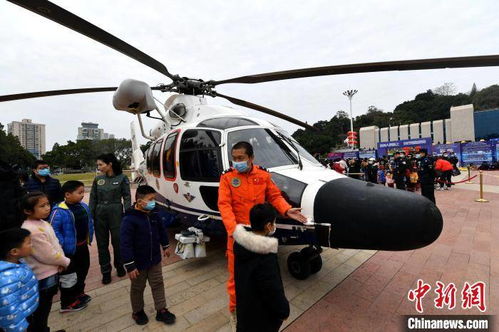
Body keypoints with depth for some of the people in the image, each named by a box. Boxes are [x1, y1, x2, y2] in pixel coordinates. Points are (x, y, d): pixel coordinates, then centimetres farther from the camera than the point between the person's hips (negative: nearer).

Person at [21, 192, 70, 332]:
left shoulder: (43, 223, 0)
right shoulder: (31, 230, -28)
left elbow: (55, 244, 6)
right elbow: (48, 256, -23)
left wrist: (61, 261, -7)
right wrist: (66, 262, -8)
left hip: (51, 273, 9)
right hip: (43, 277, -9)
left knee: (45, 309, 26)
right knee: (39, 313, 12)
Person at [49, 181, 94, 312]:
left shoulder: (83, 206, 0)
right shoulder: (59, 211, -24)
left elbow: (90, 222, 12)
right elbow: (53, 230, -22)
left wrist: (90, 236, 9)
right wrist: (62, 244, -21)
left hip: (83, 246, 8)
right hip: (69, 249, -8)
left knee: (83, 269, 23)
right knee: (68, 276, 10)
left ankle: (78, 293, 46)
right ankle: (67, 303, 30)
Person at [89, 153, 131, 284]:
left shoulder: (122, 178, -6)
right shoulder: (98, 179, 4)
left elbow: (127, 198, -5)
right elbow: (93, 199, 9)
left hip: (116, 213, -3)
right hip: (100, 214, 4)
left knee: (118, 241, 7)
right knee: (102, 243, 11)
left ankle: (119, 266, 31)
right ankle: (106, 272, 27)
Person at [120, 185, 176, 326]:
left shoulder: (155, 214, -7)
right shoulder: (129, 219, -26)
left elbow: (161, 230, 9)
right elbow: (125, 244, -24)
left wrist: (165, 247, 16)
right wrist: (130, 266, -21)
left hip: (155, 259, 5)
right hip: (138, 263, -5)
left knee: (158, 284, 16)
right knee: (137, 288, 19)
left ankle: (161, 310, 33)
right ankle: (138, 311, 43)